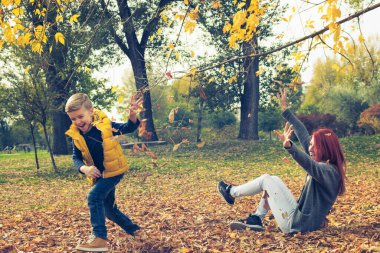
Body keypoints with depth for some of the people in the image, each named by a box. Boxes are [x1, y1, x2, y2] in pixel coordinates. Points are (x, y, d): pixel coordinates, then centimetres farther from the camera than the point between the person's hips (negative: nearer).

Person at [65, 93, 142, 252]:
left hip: (114, 171, -6)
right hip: (98, 174, 6)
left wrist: (133, 115, -34)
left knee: (94, 196, -26)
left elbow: (128, 128, -12)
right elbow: (76, 157, -4)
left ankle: (99, 238, -22)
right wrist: (84, 168, -26)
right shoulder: (76, 136, -7)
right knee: (109, 209, 17)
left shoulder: (105, 125, -17)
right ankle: (131, 228, 42)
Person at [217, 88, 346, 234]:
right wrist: (285, 109, 13)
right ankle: (256, 220, 12)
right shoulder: (325, 165, 7)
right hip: (302, 220, 9)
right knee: (273, 181, 17)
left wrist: (288, 146, -59)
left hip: (296, 224, -9)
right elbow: (303, 135, 9)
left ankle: (231, 192, 20)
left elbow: (307, 163, -42)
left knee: (266, 180, -2)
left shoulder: (328, 171, -18)